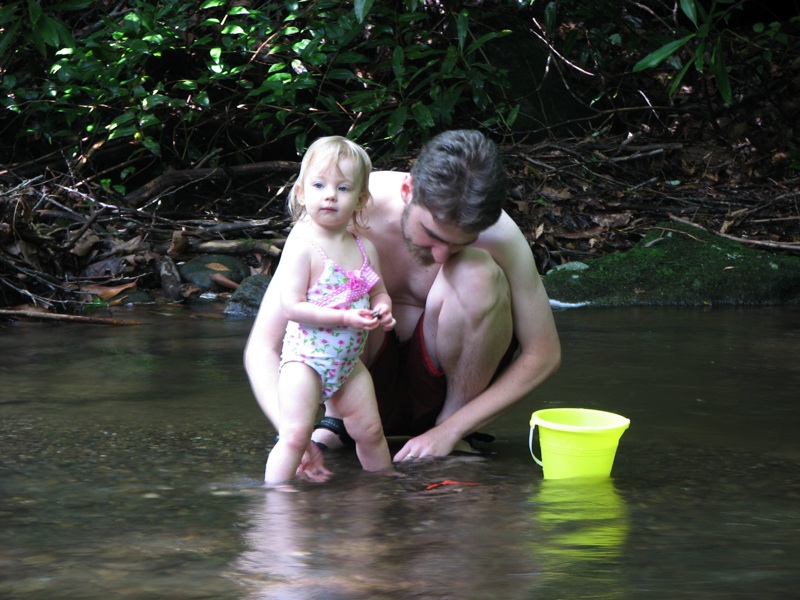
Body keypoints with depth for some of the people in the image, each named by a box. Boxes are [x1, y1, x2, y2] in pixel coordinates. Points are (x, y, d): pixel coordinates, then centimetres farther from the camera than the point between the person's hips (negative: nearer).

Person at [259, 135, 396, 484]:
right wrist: (345, 318, -26)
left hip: (349, 360, 6)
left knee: (370, 432, 13)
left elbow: (379, 292, 20)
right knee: (295, 436, -14)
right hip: (306, 356, -6)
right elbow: (291, 307, -21)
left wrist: (382, 309, -5)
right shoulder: (303, 246, -15)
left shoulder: (364, 248, 6)